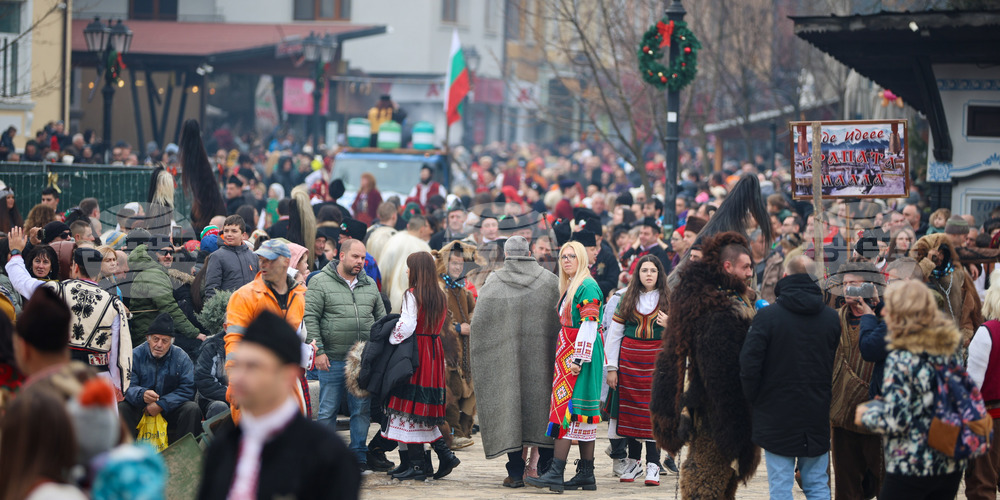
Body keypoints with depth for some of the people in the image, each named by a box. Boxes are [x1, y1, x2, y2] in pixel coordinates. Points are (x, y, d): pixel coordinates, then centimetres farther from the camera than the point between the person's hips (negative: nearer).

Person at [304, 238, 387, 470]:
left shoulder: (370, 285, 14)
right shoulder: (320, 282, -2)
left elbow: (381, 317, 20)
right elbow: (310, 318, -7)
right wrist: (318, 351, -14)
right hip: (332, 360, -5)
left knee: (362, 409, 7)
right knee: (328, 410, 1)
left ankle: (359, 455, 14)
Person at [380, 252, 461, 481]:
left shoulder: (412, 295, -11)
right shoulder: (440, 296, 11)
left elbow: (406, 326, -17)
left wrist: (391, 342, -4)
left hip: (415, 351, -7)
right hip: (435, 352, 7)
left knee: (410, 409, -2)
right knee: (425, 409, 15)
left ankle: (417, 465, -2)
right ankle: (445, 455, 5)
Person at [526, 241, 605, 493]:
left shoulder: (588, 287, -11)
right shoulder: (569, 287, 19)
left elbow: (589, 326, -18)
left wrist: (579, 359, -23)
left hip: (581, 352, -10)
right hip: (567, 353, 10)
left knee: (568, 409, -14)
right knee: (582, 415, 8)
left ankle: (556, 473, -19)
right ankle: (586, 474, 8)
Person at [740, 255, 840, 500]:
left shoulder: (767, 316, -11)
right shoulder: (831, 318, 1)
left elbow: (749, 363, -13)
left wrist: (753, 400, 1)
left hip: (777, 417, -3)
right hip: (818, 419, 3)